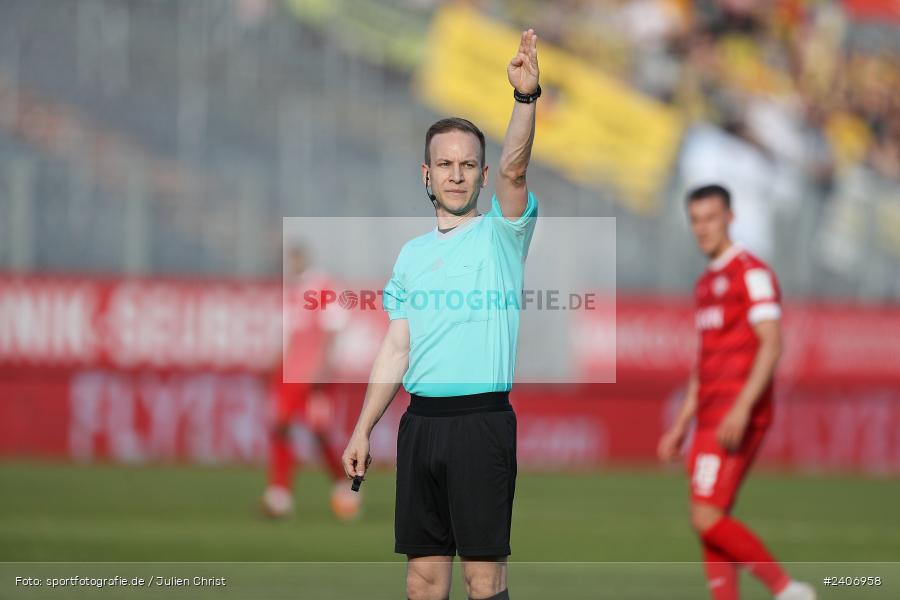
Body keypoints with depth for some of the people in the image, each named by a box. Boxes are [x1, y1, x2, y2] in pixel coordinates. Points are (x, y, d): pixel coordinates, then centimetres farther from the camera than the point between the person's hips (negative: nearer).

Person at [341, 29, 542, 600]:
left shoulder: (501, 234, 2)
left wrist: (526, 96, -34)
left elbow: (514, 171, -18)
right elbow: (396, 349, 17)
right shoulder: (412, 253, 16)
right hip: (422, 419, 5)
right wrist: (363, 430, 11)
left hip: (481, 419, -5)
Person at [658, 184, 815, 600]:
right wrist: (680, 426, 22)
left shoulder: (751, 273, -8)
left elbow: (772, 343, -18)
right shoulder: (707, 283, 20)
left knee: (706, 517, -16)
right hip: (711, 418, 9)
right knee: (710, 524, 4)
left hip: (738, 418, -9)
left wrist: (742, 407, -27)